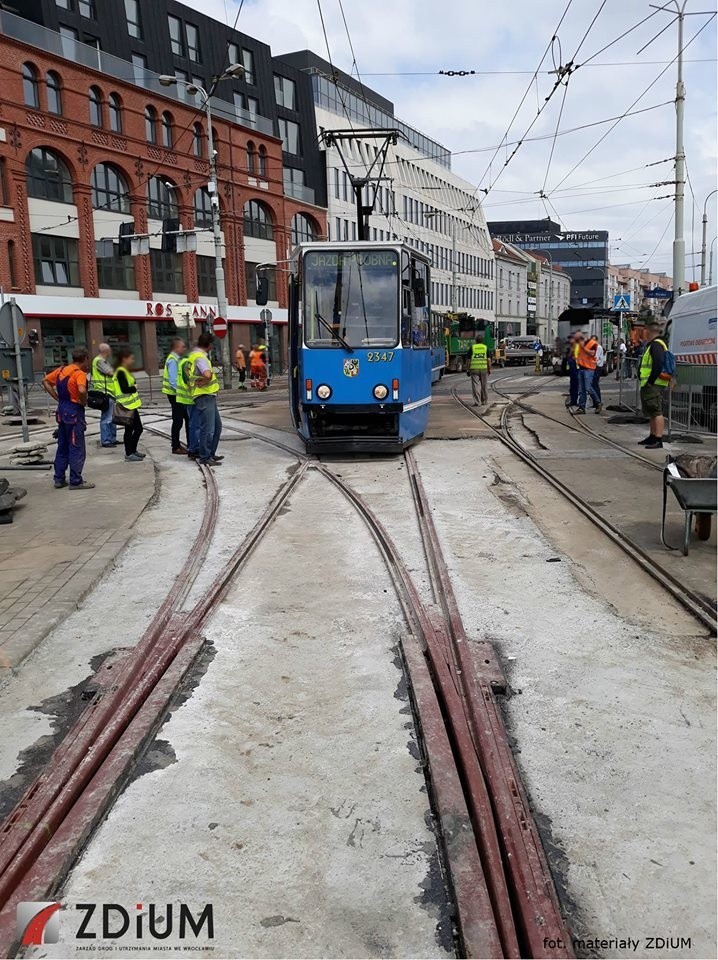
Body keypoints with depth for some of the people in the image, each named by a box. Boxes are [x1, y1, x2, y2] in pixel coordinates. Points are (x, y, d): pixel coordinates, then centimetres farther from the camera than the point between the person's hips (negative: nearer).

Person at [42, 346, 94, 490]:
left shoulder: (61, 370, 9)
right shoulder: (80, 373, -15)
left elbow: (45, 382, 17)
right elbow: (81, 391, -33)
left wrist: (57, 397, 11)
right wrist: (84, 402, -14)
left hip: (62, 411, 8)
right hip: (74, 412, -8)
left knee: (62, 447, 16)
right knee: (77, 449, 0)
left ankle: (59, 479, 20)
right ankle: (76, 481, 3)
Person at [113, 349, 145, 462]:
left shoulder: (125, 371, 16)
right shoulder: (121, 372, -16)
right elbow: (124, 389, -22)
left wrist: (134, 387, -1)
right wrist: (134, 387, -8)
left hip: (131, 405, 10)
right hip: (127, 406, -10)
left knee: (138, 428, 15)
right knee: (129, 429, -3)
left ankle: (133, 451, 26)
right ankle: (129, 454, 4)